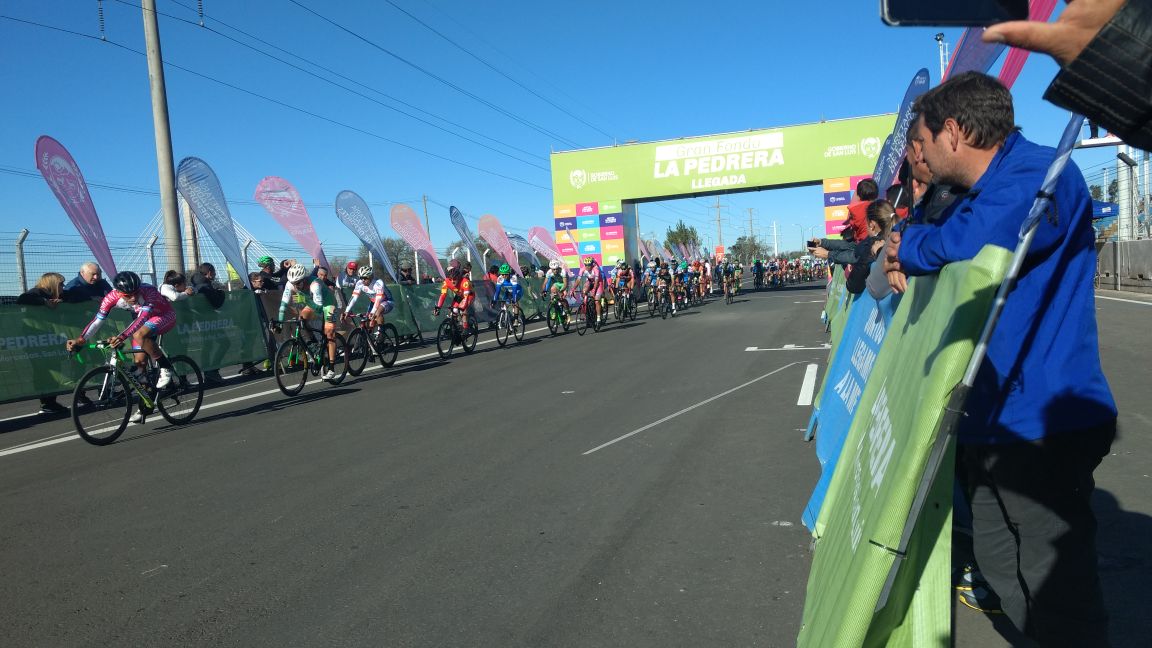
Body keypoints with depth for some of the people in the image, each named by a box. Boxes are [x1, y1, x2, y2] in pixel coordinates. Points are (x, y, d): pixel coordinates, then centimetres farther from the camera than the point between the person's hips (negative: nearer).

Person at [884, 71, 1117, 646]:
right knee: (999, 565, 17)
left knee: (1056, 587, -2)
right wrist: (906, 262, 3)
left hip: (1039, 421, -9)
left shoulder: (1041, 174, -14)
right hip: (987, 419, 10)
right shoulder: (971, 197, 17)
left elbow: (975, 241, -32)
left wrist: (912, 245, -11)